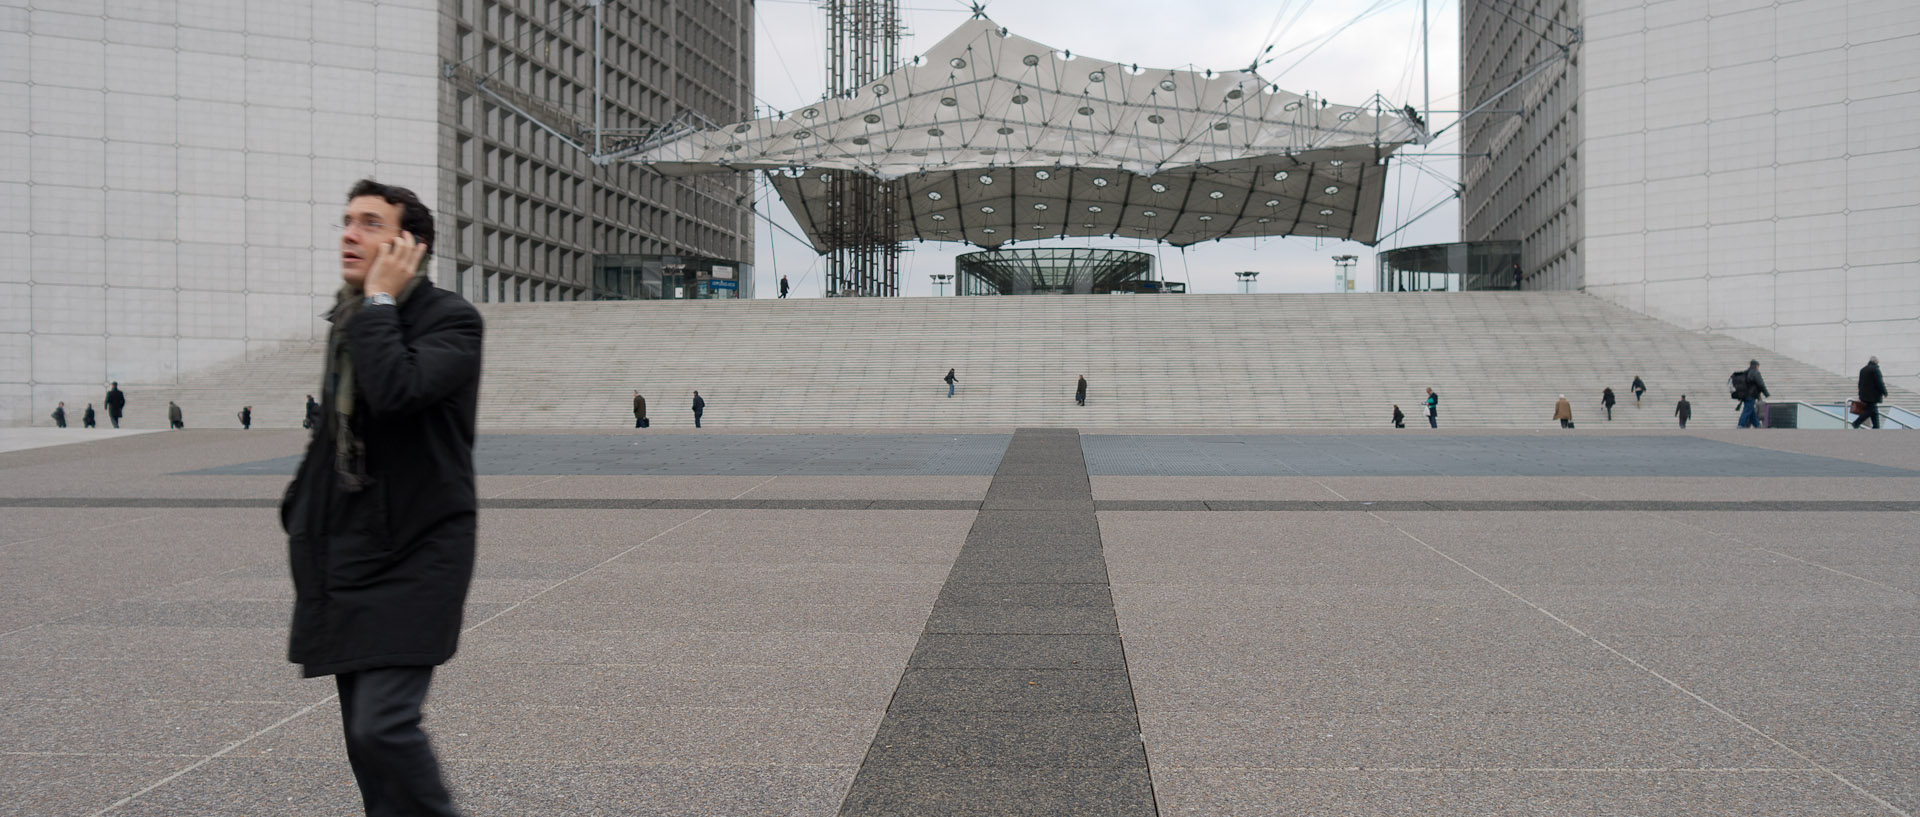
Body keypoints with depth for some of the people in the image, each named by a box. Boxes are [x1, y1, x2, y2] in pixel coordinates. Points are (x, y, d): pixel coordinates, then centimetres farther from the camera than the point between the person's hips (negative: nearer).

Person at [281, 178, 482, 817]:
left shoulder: (451, 319, -11)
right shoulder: (347, 320, 13)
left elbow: (394, 390, -31)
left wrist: (381, 299, -18)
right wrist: (300, 515, 20)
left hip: (414, 554, -8)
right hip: (345, 551, 8)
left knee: (383, 725, -15)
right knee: (363, 729, 13)